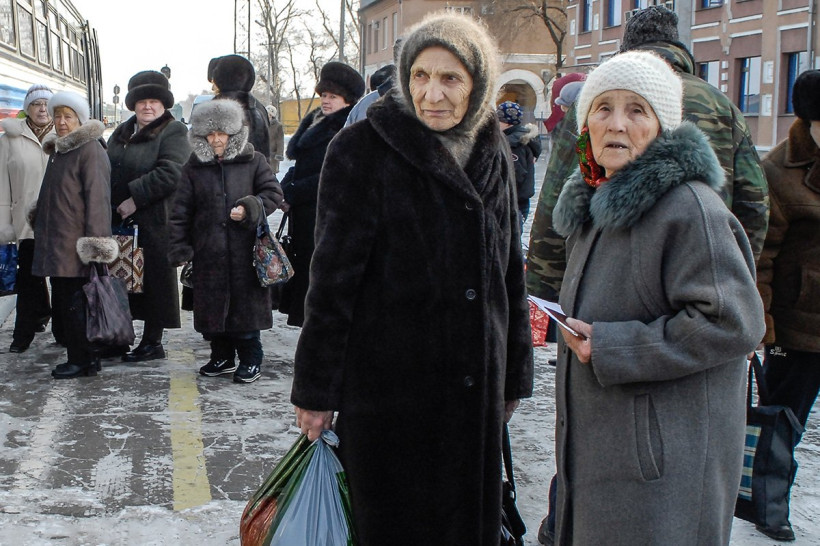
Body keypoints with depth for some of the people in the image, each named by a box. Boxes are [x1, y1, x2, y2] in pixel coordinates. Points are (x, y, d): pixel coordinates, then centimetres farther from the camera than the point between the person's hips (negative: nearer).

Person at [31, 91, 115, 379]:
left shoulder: (90, 149, -10)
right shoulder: (57, 150, 18)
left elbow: (98, 196, -17)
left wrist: (95, 241, -21)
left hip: (74, 244, -9)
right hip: (54, 242, 9)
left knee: (72, 304, -5)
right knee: (61, 304, 10)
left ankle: (81, 360, 5)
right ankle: (78, 357, 18)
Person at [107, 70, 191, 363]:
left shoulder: (173, 132, -6)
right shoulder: (121, 133, 17)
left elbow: (170, 174, -20)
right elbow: (107, 171, 22)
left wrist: (135, 198, -20)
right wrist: (111, 206, 6)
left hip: (154, 224, -7)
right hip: (119, 223, 7)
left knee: (154, 280, 1)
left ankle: (152, 341, 12)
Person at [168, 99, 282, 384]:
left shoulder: (253, 161, 2)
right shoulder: (194, 167, 7)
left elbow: (273, 193, 2)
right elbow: (181, 210, 6)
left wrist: (250, 208, -16)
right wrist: (179, 247, 1)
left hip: (245, 250, -2)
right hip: (208, 252, 2)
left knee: (246, 304, 2)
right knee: (213, 305, 9)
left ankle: (251, 359, 15)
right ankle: (222, 357, 24)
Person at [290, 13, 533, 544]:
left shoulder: (492, 154, 6)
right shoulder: (364, 150, -10)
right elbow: (332, 277, -11)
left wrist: (514, 374, 15)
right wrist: (315, 389, -10)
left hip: (475, 385, 5)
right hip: (388, 381, -5)